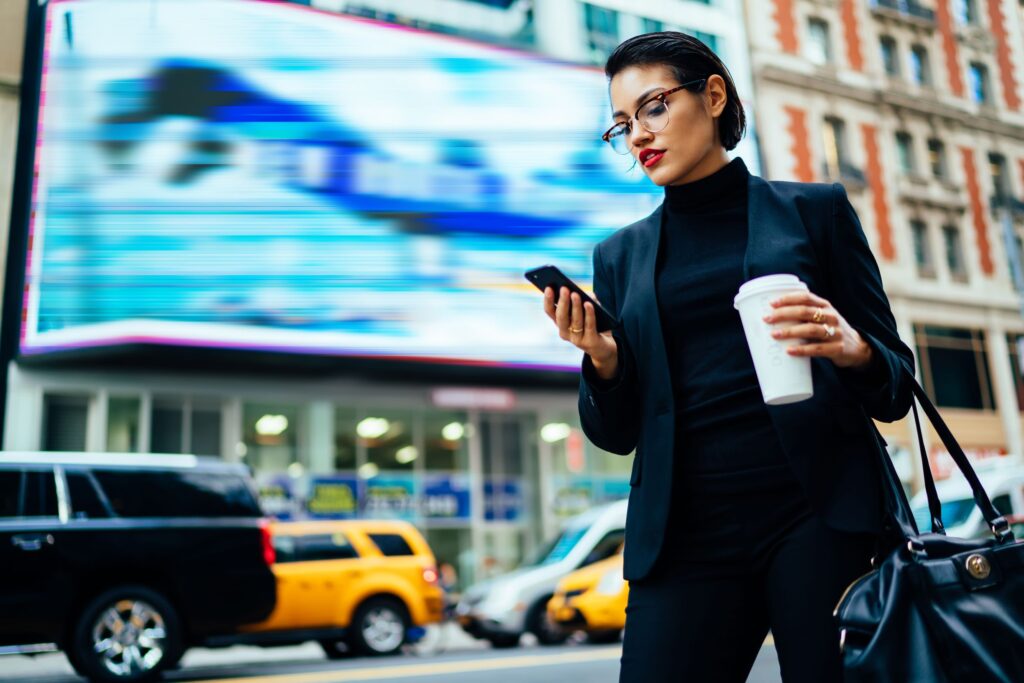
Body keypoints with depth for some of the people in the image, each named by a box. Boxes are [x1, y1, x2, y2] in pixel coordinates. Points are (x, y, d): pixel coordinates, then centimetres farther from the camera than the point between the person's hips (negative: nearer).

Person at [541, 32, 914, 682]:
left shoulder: (815, 209, 8)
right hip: (685, 533, 2)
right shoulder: (621, 255, 13)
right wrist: (602, 359, -8)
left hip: (818, 513, -1)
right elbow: (618, 434, 12)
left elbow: (896, 389, 7)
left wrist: (852, 350, -15)